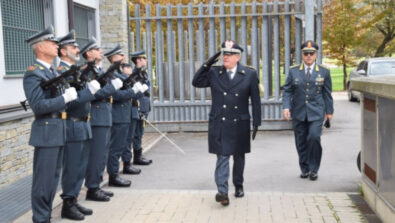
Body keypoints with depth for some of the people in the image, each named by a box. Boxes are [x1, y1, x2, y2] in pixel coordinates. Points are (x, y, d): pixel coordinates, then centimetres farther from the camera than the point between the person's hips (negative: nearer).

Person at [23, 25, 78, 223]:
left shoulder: (54, 72, 16)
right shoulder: (33, 74, -12)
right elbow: (38, 105, -21)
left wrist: (73, 94, 3)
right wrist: (65, 98, -22)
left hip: (59, 131, 9)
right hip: (46, 132, -9)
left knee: (53, 177, 15)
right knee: (43, 180, -1)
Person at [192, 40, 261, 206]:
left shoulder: (250, 74, -1)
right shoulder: (213, 72, 2)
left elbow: (255, 100, 0)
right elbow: (196, 82, 1)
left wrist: (256, 122, -2)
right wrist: (207, 64, -8)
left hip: (240, 124, 1)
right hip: (219, 123, 0)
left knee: (239, 157, 15)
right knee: (222, 157, -6)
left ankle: (238, 185, 32)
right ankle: (222, 191, -7)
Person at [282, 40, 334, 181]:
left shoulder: (324, 72, 6)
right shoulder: (293, 71, 6)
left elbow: (327, 93, 10)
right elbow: (287, 91, 4)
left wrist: (329, 111, 9)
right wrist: (286, 107, -9)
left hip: (316, 112, -1)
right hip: (298, 112, 1)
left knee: (314, 137, -16)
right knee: (301, 142, 5)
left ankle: (313, 169, 0)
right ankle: (304, 169, 21)